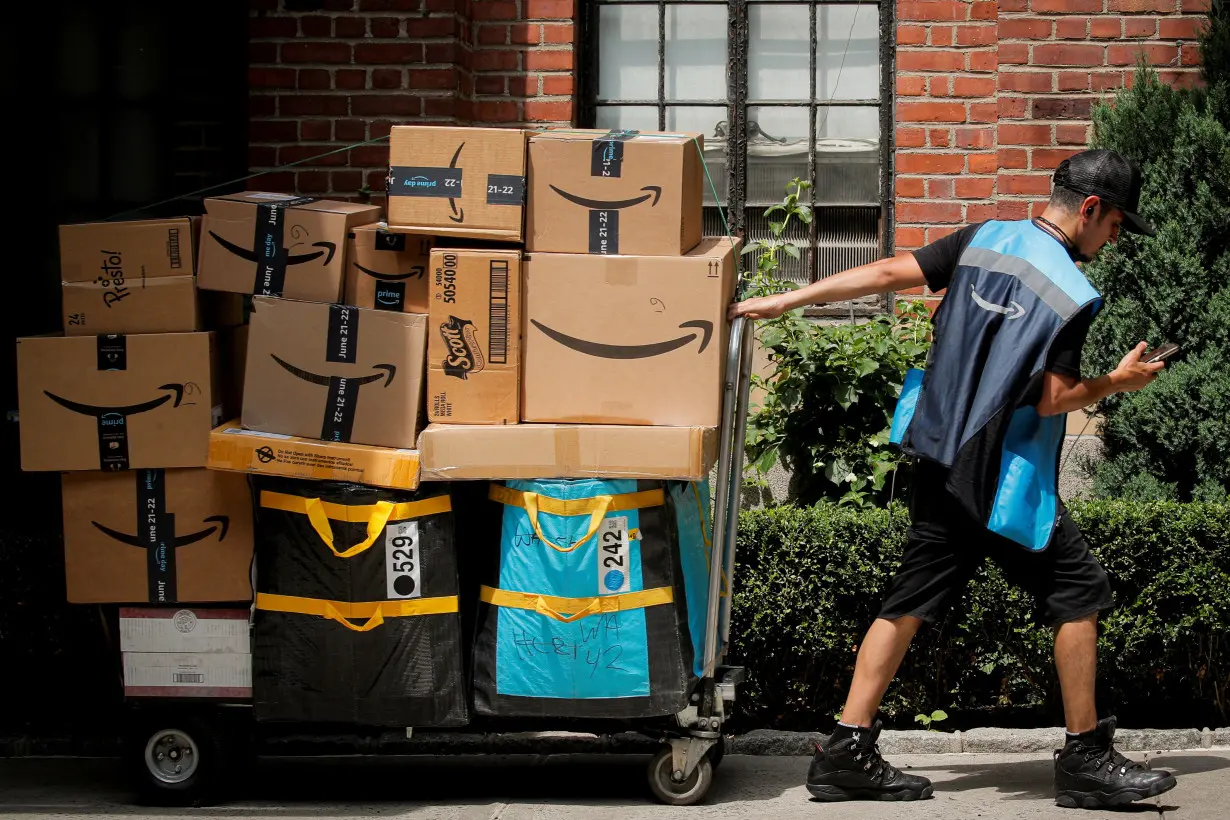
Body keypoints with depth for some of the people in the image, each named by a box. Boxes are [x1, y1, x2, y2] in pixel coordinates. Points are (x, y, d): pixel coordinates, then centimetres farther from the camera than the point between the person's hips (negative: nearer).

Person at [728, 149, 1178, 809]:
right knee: (1078, 589, 3)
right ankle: (1085, 760, 6)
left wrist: (787, 300, 7)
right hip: (1005, 480, -7)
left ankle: (846, 754, 6)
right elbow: (1052, 399, -16)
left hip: (941, 459, 7)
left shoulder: (985, 238, 6)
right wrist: (1117, 383, 2)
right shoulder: (1073, 293, -14)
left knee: (912, 599, 9)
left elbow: (891, 273, 4)